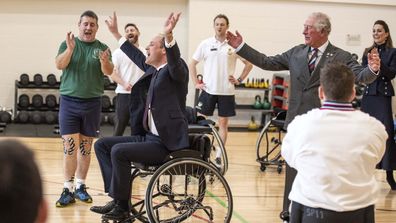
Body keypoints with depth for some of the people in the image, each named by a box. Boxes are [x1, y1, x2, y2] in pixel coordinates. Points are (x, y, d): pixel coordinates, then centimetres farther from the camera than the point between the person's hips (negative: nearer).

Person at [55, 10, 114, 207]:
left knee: (86, 146, 8)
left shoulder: (102, 48, 3)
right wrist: (70, 48, -31)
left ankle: (80, 186, 18)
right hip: (69, 101, -1)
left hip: (92, 103, 1)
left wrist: (105, 62, -33)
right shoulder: (67, 44, 2)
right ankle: (68, 190, -2)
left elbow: (109, 72, -11)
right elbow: (59, 65, -14)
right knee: (69, 146, -6)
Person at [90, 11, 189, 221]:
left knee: (119, 151, -25)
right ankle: (117, 196, -3)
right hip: (149, 137, 10)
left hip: (166, 143, -10)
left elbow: (175, 61, -33)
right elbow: (137, 56, 30)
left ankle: (122, 206, -11)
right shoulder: (154, 70, 14)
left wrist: (168, 35, -50)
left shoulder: (175, 70, -10)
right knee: (102, 144, 5)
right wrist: (115, 33, 37)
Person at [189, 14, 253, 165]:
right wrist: (196, 83, 2)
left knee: (223, 123, 5)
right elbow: (192, 64, 9)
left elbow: (249, 63, 8)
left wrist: (240, 79, 0)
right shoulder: (206, 44, 2)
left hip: (227, 91, 0)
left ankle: (219, 155, 13)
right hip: (208, 90, 0)